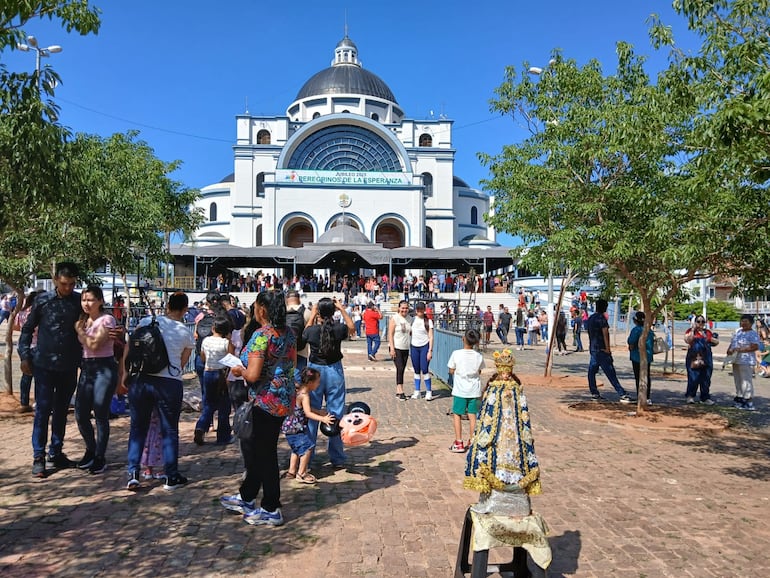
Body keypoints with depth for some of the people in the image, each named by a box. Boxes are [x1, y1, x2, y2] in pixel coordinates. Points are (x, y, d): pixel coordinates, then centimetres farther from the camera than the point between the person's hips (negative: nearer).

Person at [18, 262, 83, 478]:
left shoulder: (79, 301, 0)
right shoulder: (43, 300, -3)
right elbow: (28, 329, 4)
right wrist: (25, 356, 0)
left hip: (69, 366, 2)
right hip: (44, 364, -2)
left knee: (61, 411, 11)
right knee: (43, 410, 1)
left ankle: (56, 453, 23)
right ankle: (38, 457, 10)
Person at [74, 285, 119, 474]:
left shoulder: (107, 320, -9)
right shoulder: (84, 320, 13)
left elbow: (94, 344, -16)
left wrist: (79, 330, -5)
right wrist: (80, 327, 5)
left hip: (104, 369, -7)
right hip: (86, 368, 7)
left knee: (101, 415, -1)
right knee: (81, 415, 8)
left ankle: (99, 458, 12)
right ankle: (90, 450, 30)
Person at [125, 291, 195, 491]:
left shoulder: (147, 321, 6)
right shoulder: (185, 333, 7)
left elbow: (129, 348, 3)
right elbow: (182, 363, 10)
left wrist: (126, 373, 10)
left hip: (140, 379, 1)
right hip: (170, 383, -1)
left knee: (137, 427, 15)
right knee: (169, 430, 11)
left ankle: (133, 474, 14)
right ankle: (171, 476, 18)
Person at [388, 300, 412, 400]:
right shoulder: (394, 318, -6)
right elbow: (390, 334, -9)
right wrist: (392, 348, -15)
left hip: (406, 348, 5)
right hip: (396, 348, -5)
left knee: (402, 370, 7)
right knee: (400, 368, -12)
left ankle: (398, 392, 14)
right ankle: (401, 391, -10)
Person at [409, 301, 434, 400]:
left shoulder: (428, 321, -2)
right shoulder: (413, 320, 6)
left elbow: (431, 337, -4)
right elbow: (409, 333, 12)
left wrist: (430, 351, -11)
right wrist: (409, 349, 7)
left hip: (424, 346, -3)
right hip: (414, 347, 3)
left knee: (424, 370, -7)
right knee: (416, 371, 9)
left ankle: (429, 391, 5)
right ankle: (417, 391, 18)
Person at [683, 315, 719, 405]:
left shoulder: (708, 332, 15)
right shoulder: (690, 331, 2)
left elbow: (716, 342, 18)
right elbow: (687, 340, -16)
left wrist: (710, 338, -1)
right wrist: (693, 329, -12)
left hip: (706, 360, 4)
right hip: (693, 359, -4)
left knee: (706, 379, 6)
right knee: (693, 379, -6)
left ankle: (705, 398, 15)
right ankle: (690, 396, 11)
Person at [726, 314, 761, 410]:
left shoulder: (753, 334, -9)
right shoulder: (738, 331, 16)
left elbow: (755, 347, -19)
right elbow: (732, 343, 23)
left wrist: (740, 349, -22)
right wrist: (729, 350, 3)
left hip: (746, 362, -9)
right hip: (736, 361, 9)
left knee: (746, 381, -8)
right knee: (738, 380, 16)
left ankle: (749, 402, -5)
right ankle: (740, 397, 28)